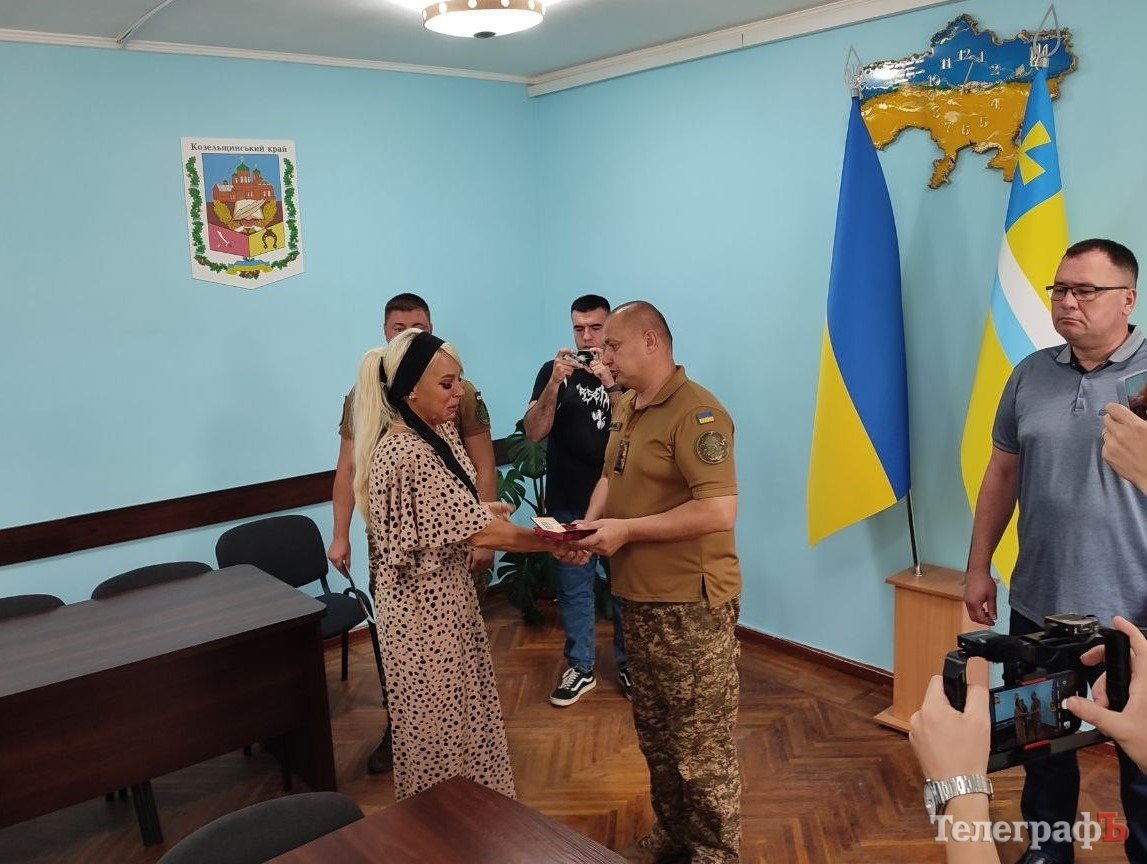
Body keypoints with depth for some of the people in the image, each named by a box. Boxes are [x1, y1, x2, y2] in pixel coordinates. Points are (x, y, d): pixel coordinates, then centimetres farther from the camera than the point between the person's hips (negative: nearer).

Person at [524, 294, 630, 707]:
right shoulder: (554, 370, 0)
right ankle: (581, 668, 24)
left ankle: (628, 661, 28)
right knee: (574, 588, 9)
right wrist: (556, 383, -23)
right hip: (567, 505, 0)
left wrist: (610, 384, -26)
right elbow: (534, 432, -9)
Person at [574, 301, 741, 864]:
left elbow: (720, 510, -26)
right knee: (654, 732, 21)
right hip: (640, 598, 9)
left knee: (701, 743, 5)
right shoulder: (627, 407, 11)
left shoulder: (695, 412, -18)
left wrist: (626, 530, -22)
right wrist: (589, 525, 2)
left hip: (691, 604, -9)